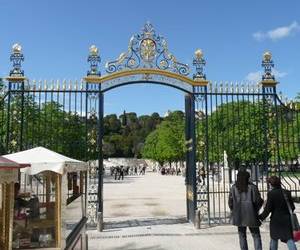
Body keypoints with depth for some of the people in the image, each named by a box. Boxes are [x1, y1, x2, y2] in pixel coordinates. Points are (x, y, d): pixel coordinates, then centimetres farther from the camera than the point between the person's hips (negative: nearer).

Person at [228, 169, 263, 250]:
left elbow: (230, 202, 0)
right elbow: (258, 201, -10)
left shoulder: (234, 188, -2)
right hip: (251, 215, -2)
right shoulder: (252, 187, -9)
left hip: (239, 216, 2)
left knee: (242, 236, 15)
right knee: (256, 235, 9)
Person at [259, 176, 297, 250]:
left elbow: (267, 209, -13)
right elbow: (292, 207, 4)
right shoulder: (287, 192, -2)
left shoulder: (271, 193, -14)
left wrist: (261, 217, 0)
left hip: (276, 219, -2)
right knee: (289, 239, 2)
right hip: (287, 219, 3)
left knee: (274, 238, 17)